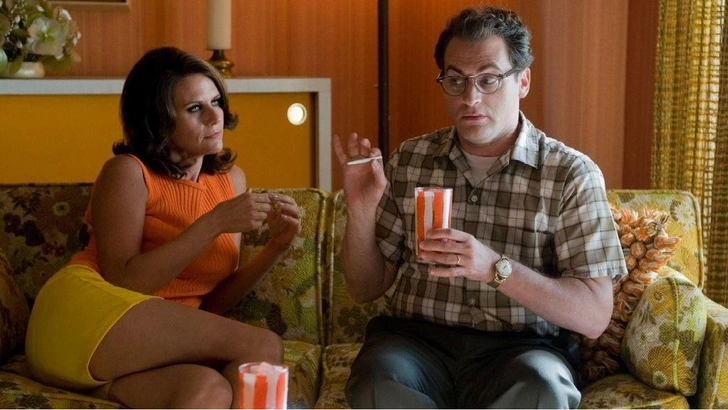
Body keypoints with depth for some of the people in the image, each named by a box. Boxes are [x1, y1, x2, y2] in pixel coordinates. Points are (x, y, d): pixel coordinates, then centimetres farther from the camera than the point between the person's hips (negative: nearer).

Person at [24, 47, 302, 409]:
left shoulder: (231, 178, 13)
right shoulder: (128, 172, -3)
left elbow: (211, 303, 10)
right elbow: (123, 282, -15)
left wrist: (275, 248, -5)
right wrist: (214, 223, -18)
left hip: (151, 343, 5)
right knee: (263, 347, -19)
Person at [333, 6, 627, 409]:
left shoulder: (572, 174, -1)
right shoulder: (409, 161, 8)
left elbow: (594, 316, -8)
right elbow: (365, 289, 12)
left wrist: (495, 267, -22)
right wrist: (360, 212, -7)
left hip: (520, 348, -1)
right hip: (418, 339, 2)